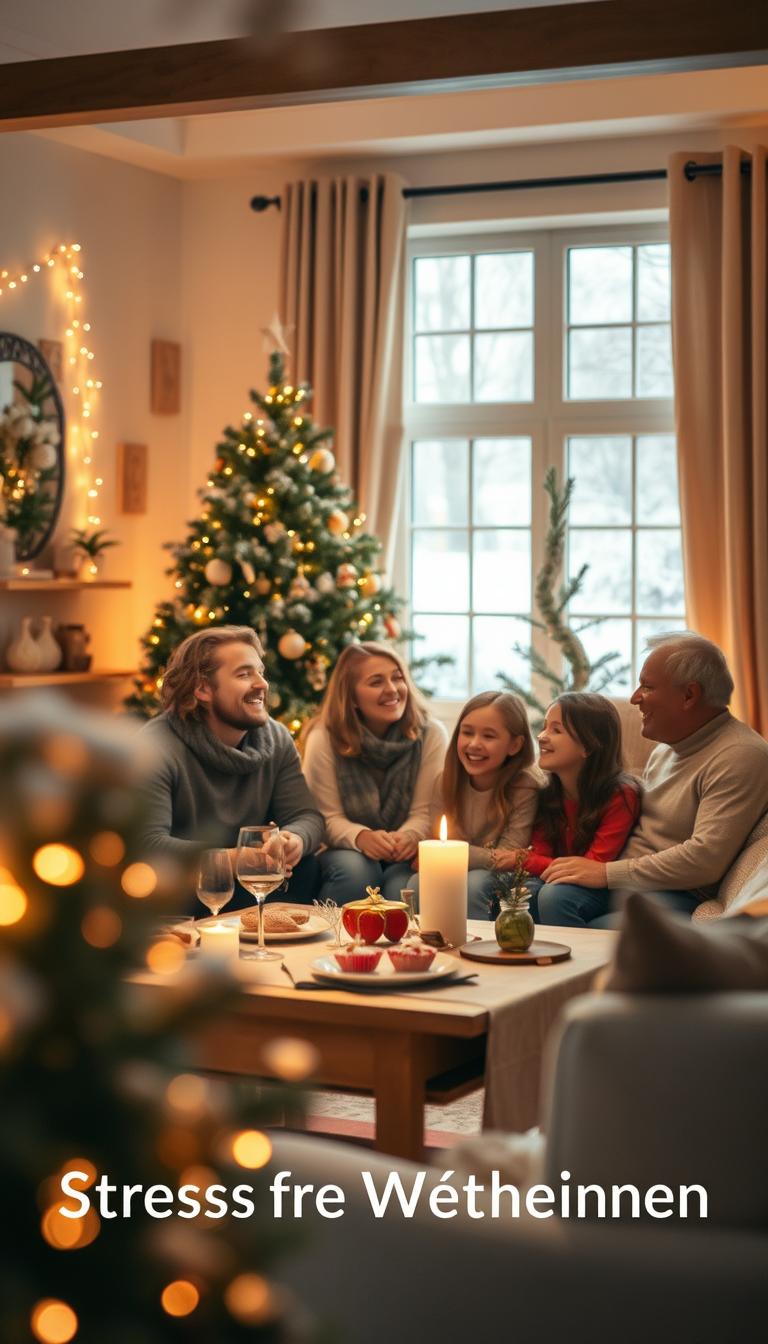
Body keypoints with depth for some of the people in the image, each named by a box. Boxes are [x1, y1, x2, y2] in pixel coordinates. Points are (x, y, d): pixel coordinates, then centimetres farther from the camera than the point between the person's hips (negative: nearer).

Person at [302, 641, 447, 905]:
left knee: (404, 883, -33)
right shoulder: (324, 738, -8)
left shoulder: (430, 735, -5)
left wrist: (410, 835, -31)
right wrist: (361, 837, -31)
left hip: (402, 856, 0)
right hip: (344, 850, 0)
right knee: (356, 870, -34)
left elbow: (424, 811, -7)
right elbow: (328, 817, -9)